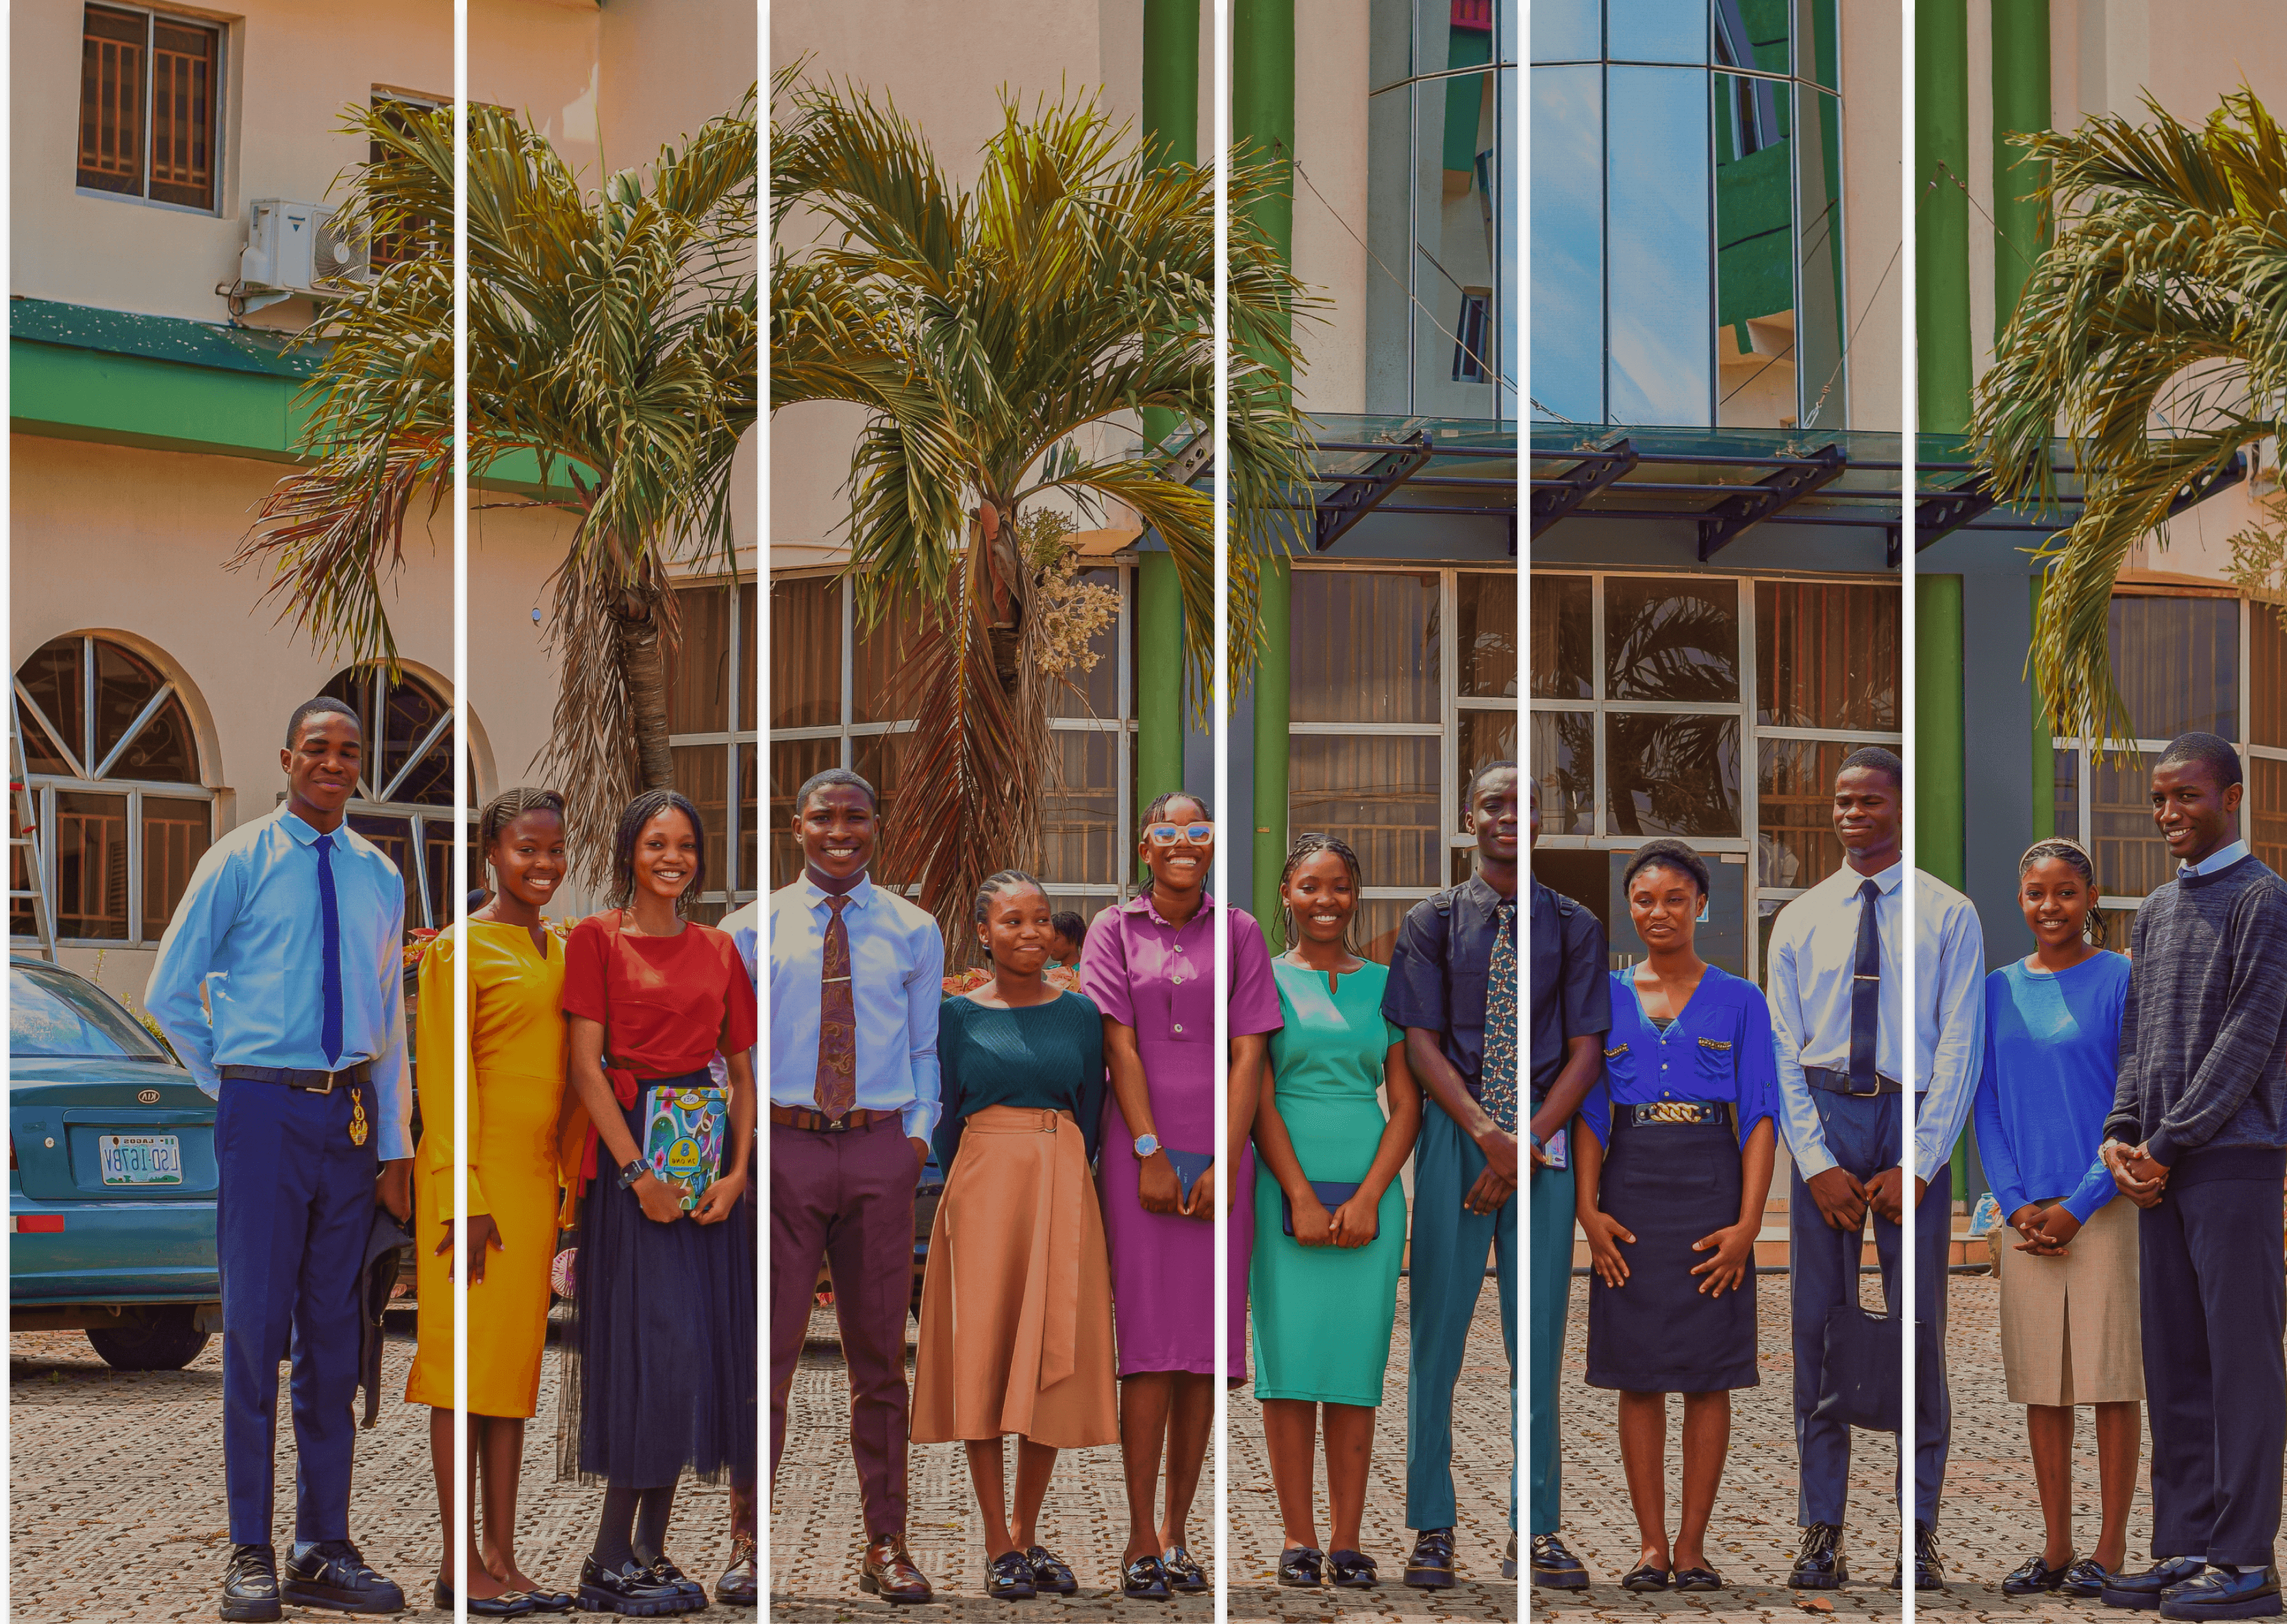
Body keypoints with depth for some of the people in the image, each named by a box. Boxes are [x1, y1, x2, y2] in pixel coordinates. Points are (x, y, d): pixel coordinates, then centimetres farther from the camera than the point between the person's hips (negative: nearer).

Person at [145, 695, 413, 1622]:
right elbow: (168, 992, 5)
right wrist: (226, 1086, 4)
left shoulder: (379, 877, 12)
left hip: (351, 1113, 4)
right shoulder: (239, 862, 0)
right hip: (264, 1110, -4)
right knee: (257, 1328, -6)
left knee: (334, 1334, 6)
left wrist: (394, 1144, 11)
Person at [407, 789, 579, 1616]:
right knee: (464, 1360, -4)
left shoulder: (556, 950, 15)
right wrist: (466, 1199, -17)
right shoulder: (461, 947, -8)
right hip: (472, 1177, -7)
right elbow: (444, 1080, -12)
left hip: (535, 1178, 7)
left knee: (515, 1362, 8)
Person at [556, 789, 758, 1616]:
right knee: (650, 1342, -10)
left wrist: (737, 1170, -3)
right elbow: (586, 1065, -7)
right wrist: (637, 1172, -16)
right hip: (630, 1153, -5)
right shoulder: (597, 939, 0)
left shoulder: (718, 949, 14)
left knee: (700, 1349, 3)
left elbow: (743, 1069, 12)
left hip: (708, 1153, 5)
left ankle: (650, 1550, 9)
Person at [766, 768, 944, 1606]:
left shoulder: (913, 932, 9)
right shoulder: (759, 926, 5)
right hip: (783, 1147, -2)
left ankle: (886, 1547, 14)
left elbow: (926, 1050, 13)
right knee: (766, 1351, -3)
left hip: (880, 1152, 2)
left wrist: (919, 1133, 1)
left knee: (879, 1356, 7)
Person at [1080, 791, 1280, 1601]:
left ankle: (1177, 1530, 8)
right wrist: (1150, 1154, -11)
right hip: (1139, 1148, -2)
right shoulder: (1114, 929, 5)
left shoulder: (1238, 932, 8)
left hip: (1220, 1152, 2)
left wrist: (1223, 1165, -7)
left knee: (1205, 1347, 1)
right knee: (1150, 1339, -7)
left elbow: (1249, 1053, 2)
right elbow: (1120, 1045, -2)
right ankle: (1140, 1540, -6)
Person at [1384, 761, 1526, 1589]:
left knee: (1537, 1340, 2)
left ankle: (1534, 1529, 7)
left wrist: (1526, 1142, -10)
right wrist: (1487, 1134, -14)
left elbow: (1587, 1052, 3)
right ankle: (1432, 1528, 4)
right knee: (1437, 1334, -2)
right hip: (1455, 1135, -1)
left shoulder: (1570, 925, 7)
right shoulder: (1434, 922, 6)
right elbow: (1421, 1045, -1)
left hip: (1544, 1139, 1)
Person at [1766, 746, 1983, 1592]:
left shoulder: (1949, 916, 2)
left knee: (1919, 1326, 1)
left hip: (1915, 1120, -2)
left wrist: (1917, 1165, -11)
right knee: (1817, 1324, 2)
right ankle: (1820, 1531, 8)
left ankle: (1917, 1533, 9)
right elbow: (1782, 1050, 5)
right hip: (1821, 1118, 2)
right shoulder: (1799, 919, 9)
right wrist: (1816, 1163, -7)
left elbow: (1959, 1049, -2)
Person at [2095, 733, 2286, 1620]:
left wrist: (2168, 1144, -12)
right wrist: (2120, 1136, 0)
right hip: (2162, 1171, 7)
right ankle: (2184, 1546, 12)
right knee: (2175, 1360, 7)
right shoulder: (2153, 914, 19)